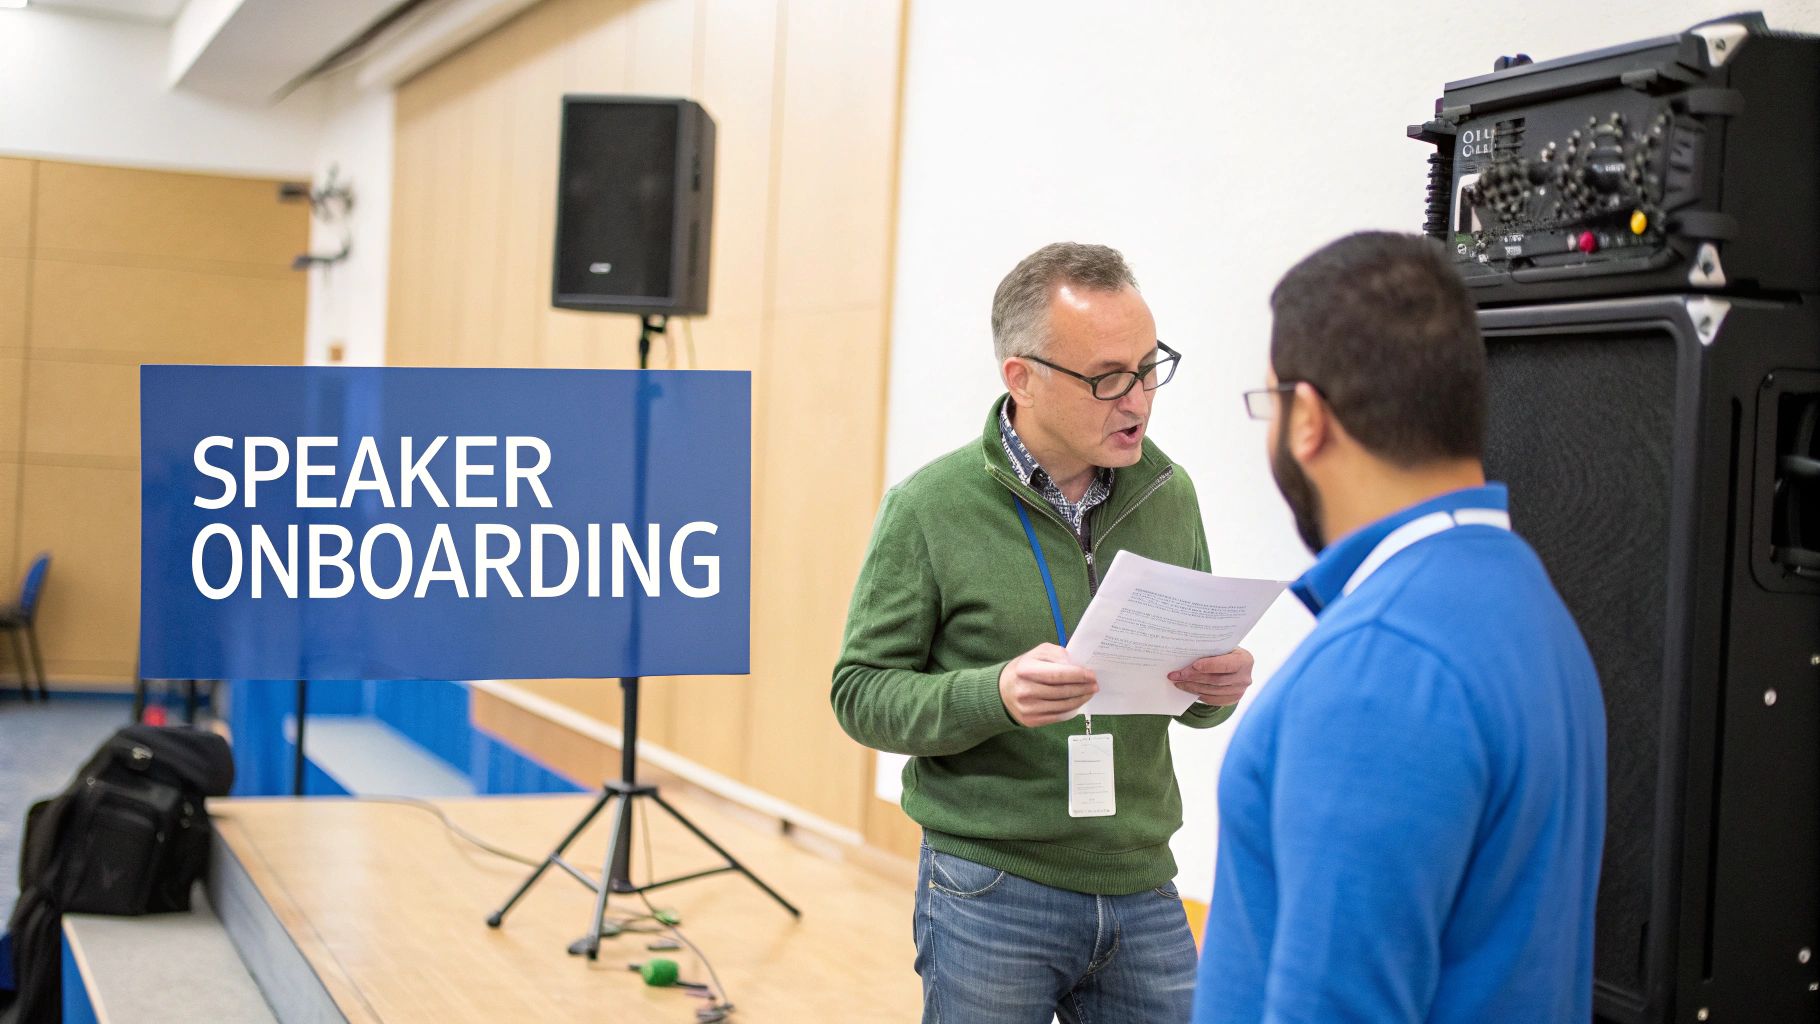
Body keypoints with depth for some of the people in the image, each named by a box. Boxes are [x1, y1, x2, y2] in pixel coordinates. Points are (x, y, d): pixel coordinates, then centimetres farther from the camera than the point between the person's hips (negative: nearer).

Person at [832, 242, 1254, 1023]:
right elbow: (862, 693, -7)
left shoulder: (1168, 495, 4)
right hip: (989, 893, -4)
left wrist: (1216, 685, -11)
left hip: (1143, 892, 4)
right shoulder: (931, 508, -9)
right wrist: (995, 695, -24)